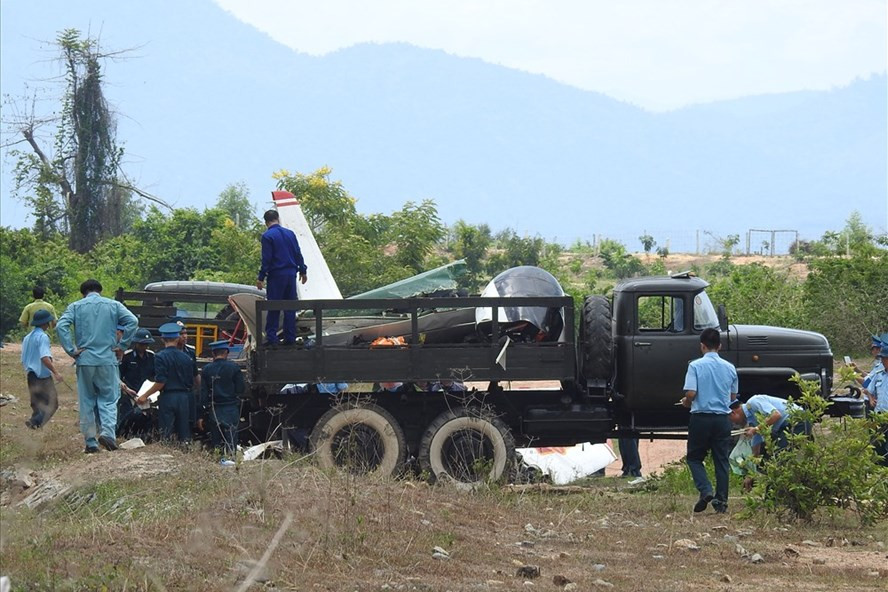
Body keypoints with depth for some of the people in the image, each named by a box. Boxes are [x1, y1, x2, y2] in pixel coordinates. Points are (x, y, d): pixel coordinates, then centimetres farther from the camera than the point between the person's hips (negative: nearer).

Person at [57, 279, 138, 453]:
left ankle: (90, 442, 8)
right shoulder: (113, 305, 7)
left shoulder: (75, 307, 6)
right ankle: (107, 431, -19)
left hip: (85, 361, 0)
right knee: (109, 399, 5)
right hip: (108, 360, 0)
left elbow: (61, 326, -8)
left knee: (87, 401, 8)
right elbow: (133, 321, -5)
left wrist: (71, 350, -4)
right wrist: (121, 345, 0)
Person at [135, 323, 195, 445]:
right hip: (183, 398, 4)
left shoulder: (160, 356, -9)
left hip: (167, 397, -4)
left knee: (166, 434, -1)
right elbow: (191, 383, 8)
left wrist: (145, 395, -8)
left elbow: (160, 382, -16)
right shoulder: (186, 357, 5)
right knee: (184, 435, 8)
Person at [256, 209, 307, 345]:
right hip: (291, 274, 5)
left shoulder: (267, 236, -8)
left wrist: (261, 278, -8)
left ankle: (271, 337, -6)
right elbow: (298, 254, 11)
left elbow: (266, 259, -11)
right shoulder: (290, 233, 9)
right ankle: (290, 337, 8)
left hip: (276, 275, -5)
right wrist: (303, 271, 21)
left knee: (273, 308, -2)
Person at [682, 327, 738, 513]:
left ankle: (705, 491, -9)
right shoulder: (730, 368, 5)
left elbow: (690, 393, -14)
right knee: (721, 460, 9)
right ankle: (721, 501, 6)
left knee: (694, 458, 11)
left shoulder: (695, 366, -8)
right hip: (723, 418, 3)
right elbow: (733, 397, 12)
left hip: (701, 417, -3)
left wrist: (686, 403, 7)